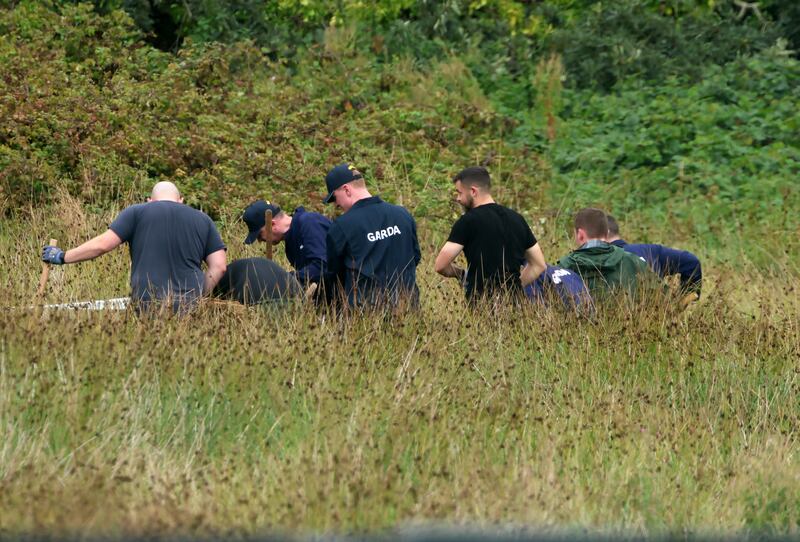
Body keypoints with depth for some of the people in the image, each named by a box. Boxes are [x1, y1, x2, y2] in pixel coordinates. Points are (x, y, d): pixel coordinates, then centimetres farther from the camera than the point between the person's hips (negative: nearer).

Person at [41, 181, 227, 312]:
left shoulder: (137, 213, 10)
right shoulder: (203, 220, 19)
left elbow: (102, 244, 2)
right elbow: (219, 266, 11)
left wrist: (63, 257, 13)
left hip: (147, 304, -2)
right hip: (190, 305, 2)